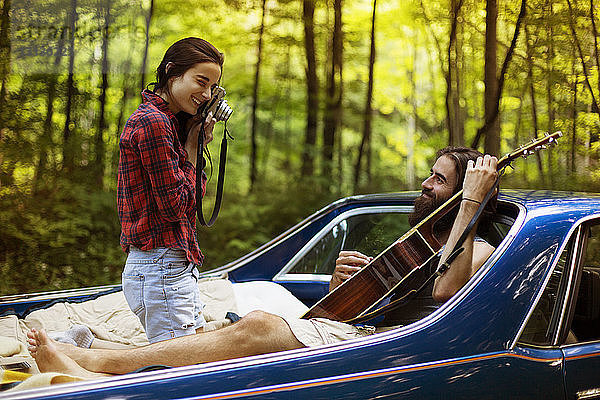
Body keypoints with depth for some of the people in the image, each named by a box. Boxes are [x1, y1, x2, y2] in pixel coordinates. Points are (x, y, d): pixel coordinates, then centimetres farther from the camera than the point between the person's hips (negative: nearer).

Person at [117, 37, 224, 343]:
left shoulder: (171, 122, 16)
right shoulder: (153, 122, -14)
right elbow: (174, 207, -16)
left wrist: (195, 144, 5)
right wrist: (192, 149, -6)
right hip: (161, 269, -10)